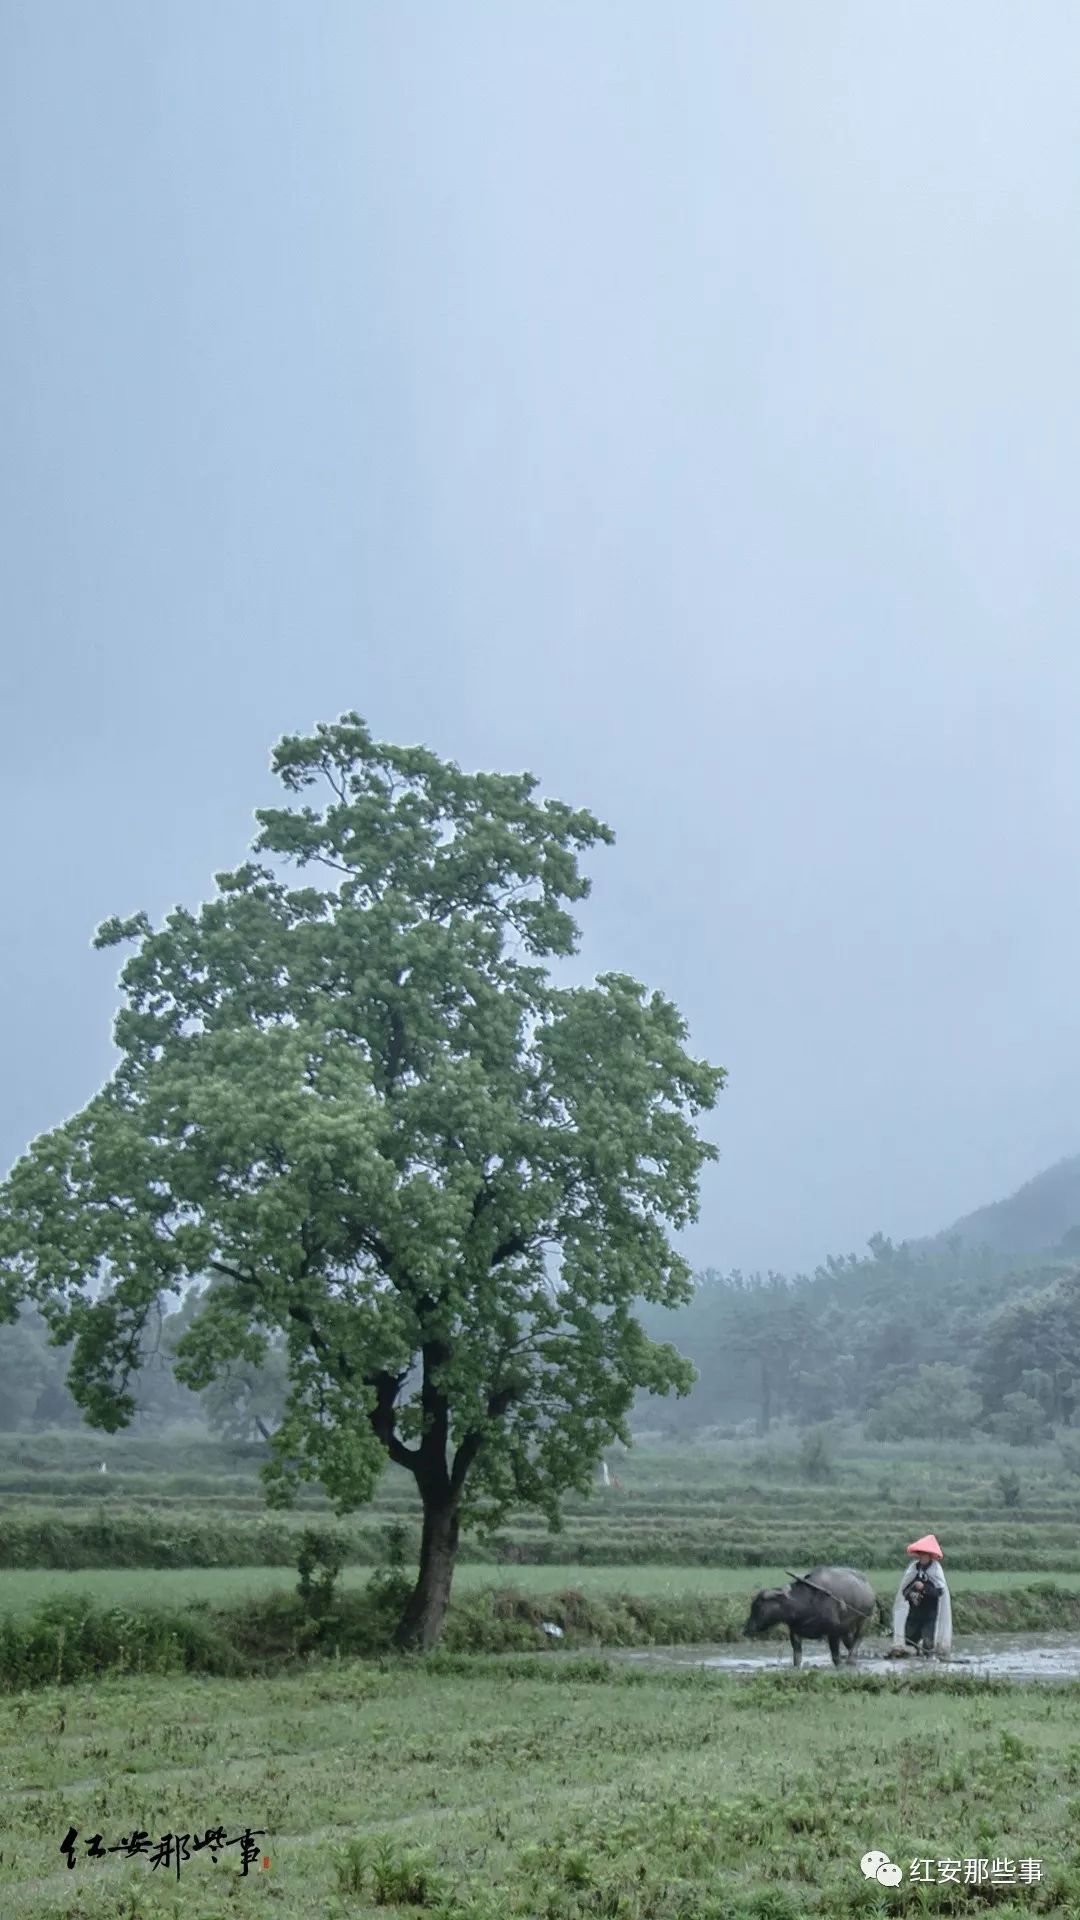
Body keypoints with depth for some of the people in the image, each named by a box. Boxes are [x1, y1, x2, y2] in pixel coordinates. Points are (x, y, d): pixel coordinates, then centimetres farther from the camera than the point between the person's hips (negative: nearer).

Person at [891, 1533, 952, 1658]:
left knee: (928, 1643, -13)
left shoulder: (935, 1569, -9)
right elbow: (903, 1590, 7)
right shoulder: (913, 1568, 4)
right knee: (908, 1638, 6)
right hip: (914, 1611, 5)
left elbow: (940, 1591, -17)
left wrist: (924, 1588, -28)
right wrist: (910, 1594, -15)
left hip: (930, 1613, -5)